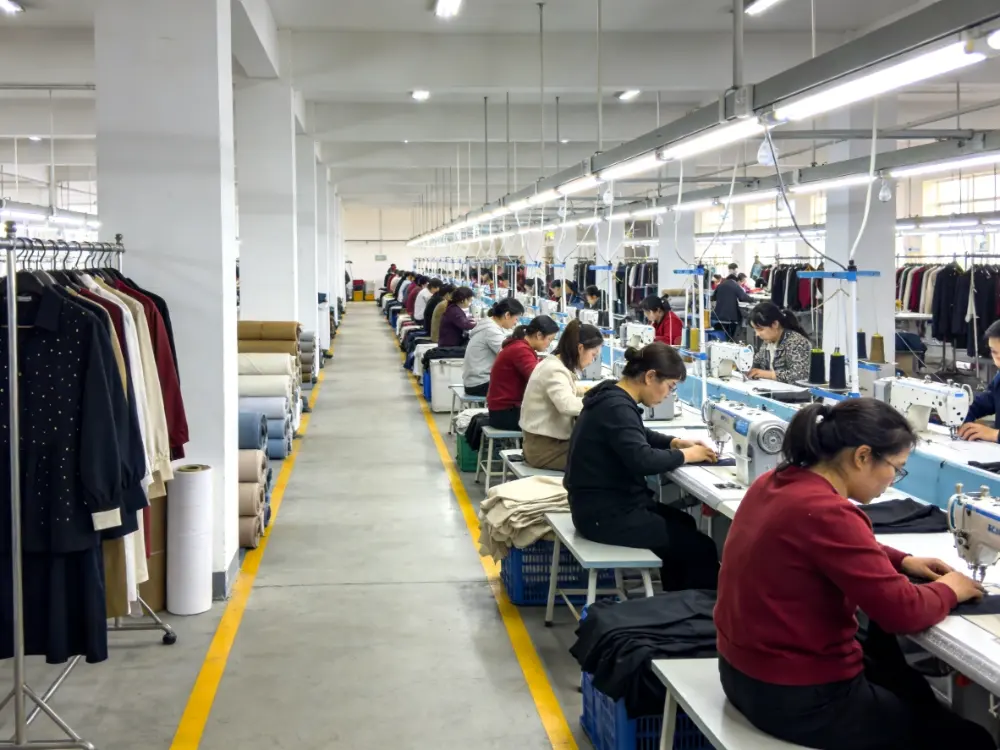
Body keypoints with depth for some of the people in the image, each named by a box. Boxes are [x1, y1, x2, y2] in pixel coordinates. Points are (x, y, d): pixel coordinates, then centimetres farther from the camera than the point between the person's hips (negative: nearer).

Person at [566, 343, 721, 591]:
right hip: (605, 514, -11)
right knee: (700, 547, -8)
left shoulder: (613, 397, 8)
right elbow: (643, 461, -35)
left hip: (610, 501, 11)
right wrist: (685, 455, -17)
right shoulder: (616, 408, -23)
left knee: (683, 524, 24)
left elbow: (637, 436, 26)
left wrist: (674, 442, 10)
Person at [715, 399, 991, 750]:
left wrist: (902, 561, 10)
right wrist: (949, 589, -4)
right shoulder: (826, 513, -28)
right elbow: (903, 612, -23)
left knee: (909, 687, 29)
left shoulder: (776, 482, 2)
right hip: (799, 698, -10)